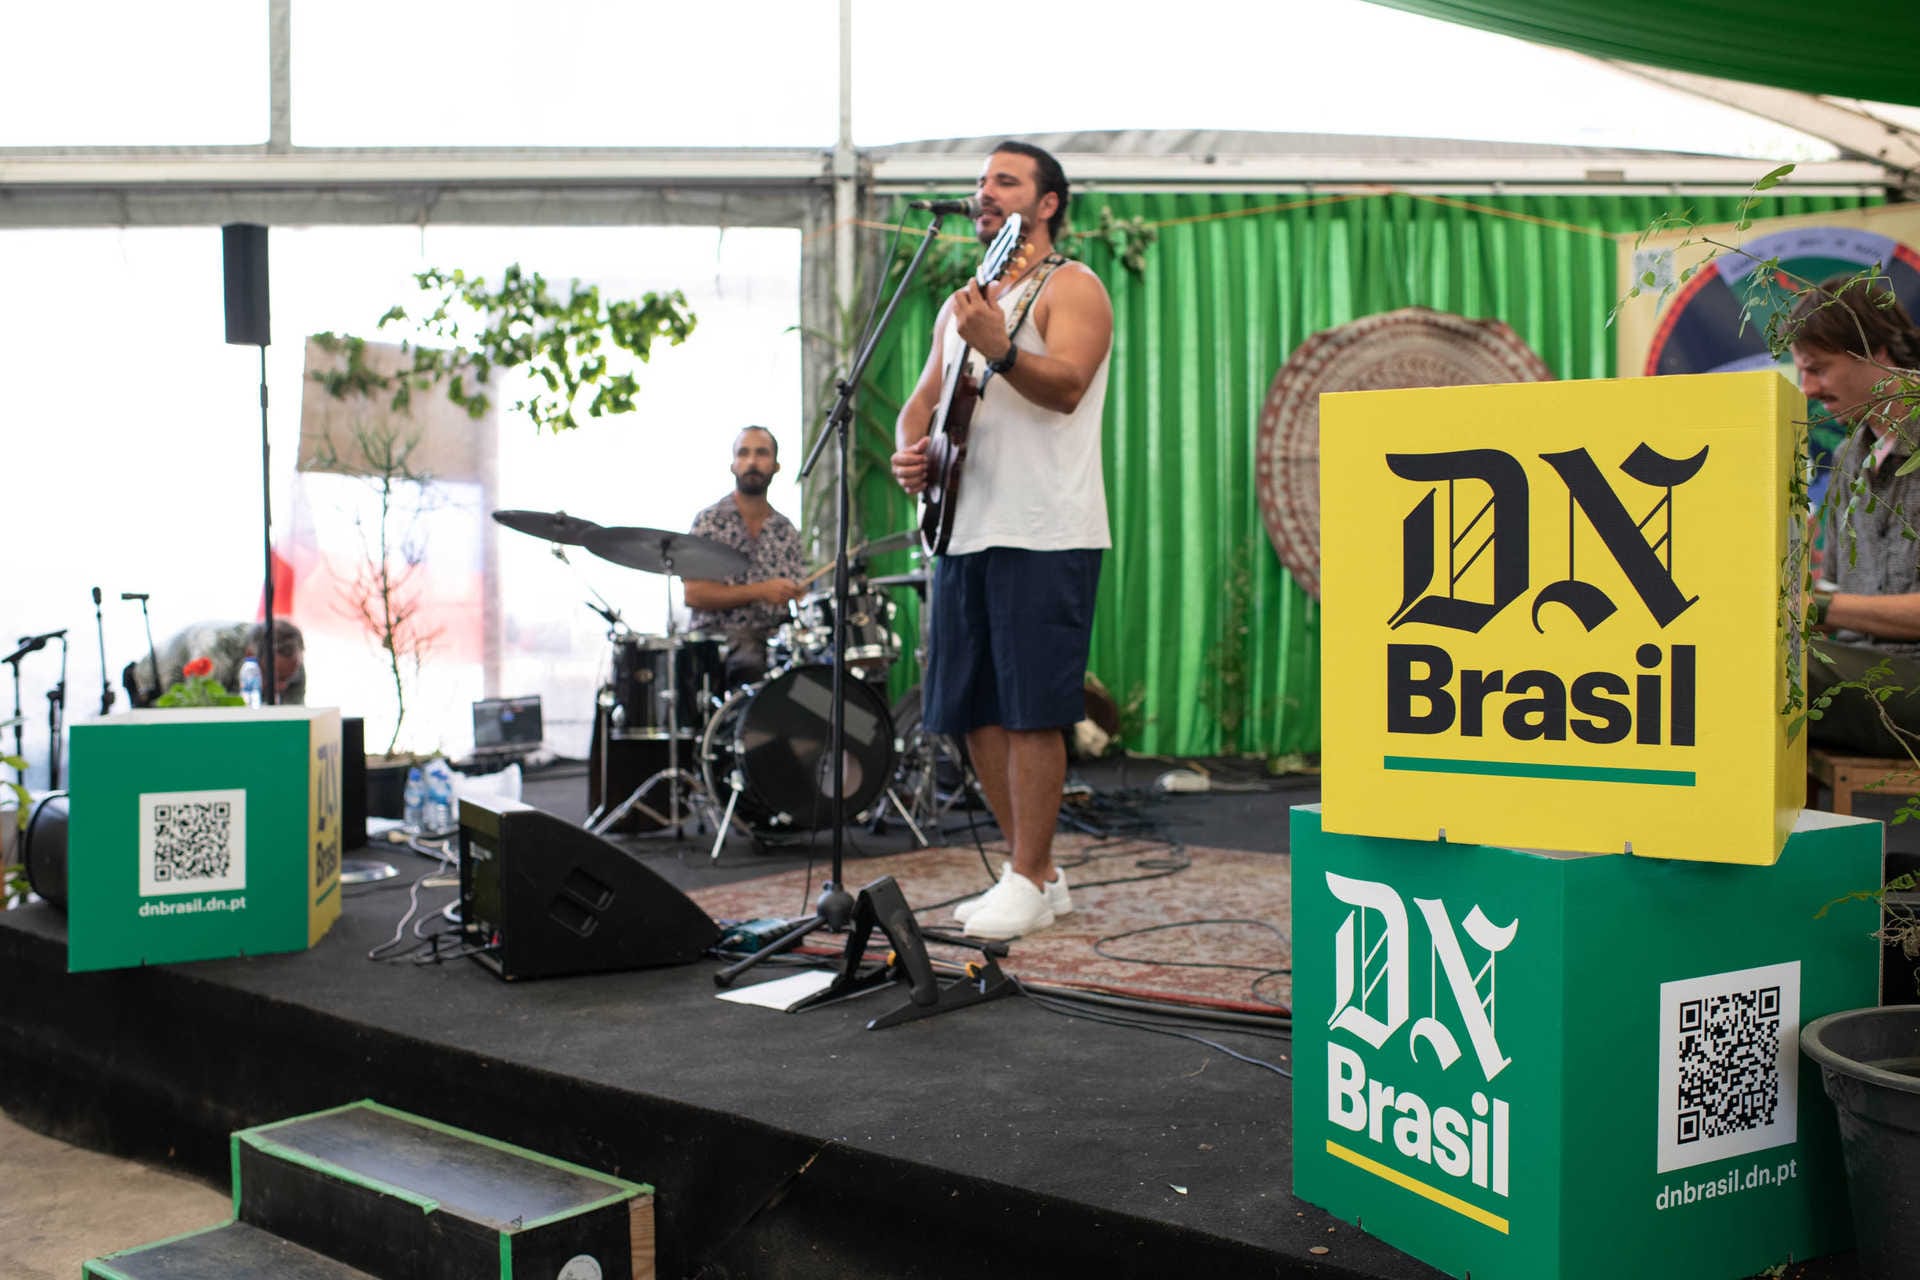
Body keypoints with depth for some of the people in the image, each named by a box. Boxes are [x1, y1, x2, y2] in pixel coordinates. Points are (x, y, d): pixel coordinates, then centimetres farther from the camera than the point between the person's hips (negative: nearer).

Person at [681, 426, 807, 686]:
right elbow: (694, 595, -8)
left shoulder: (786, 531, 15)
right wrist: (759, 591, -15)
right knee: (752, 663, -37)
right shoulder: (710, 522, 1)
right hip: (719, 637, -4)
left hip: (774, 637, 4)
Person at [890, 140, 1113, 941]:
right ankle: (1038, 874, 19)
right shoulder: (963, 304, 21)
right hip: (967, 533, 8)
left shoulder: (1070, 289, -2)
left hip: (1043, 536, -8)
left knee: (1030, 710, -7)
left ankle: (1028, 883, 4)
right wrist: (909, 451, 0)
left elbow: (1067, 386, -19)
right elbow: (924, 400, 22)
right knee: (973, 710, 8)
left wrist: (999, 350, -37)